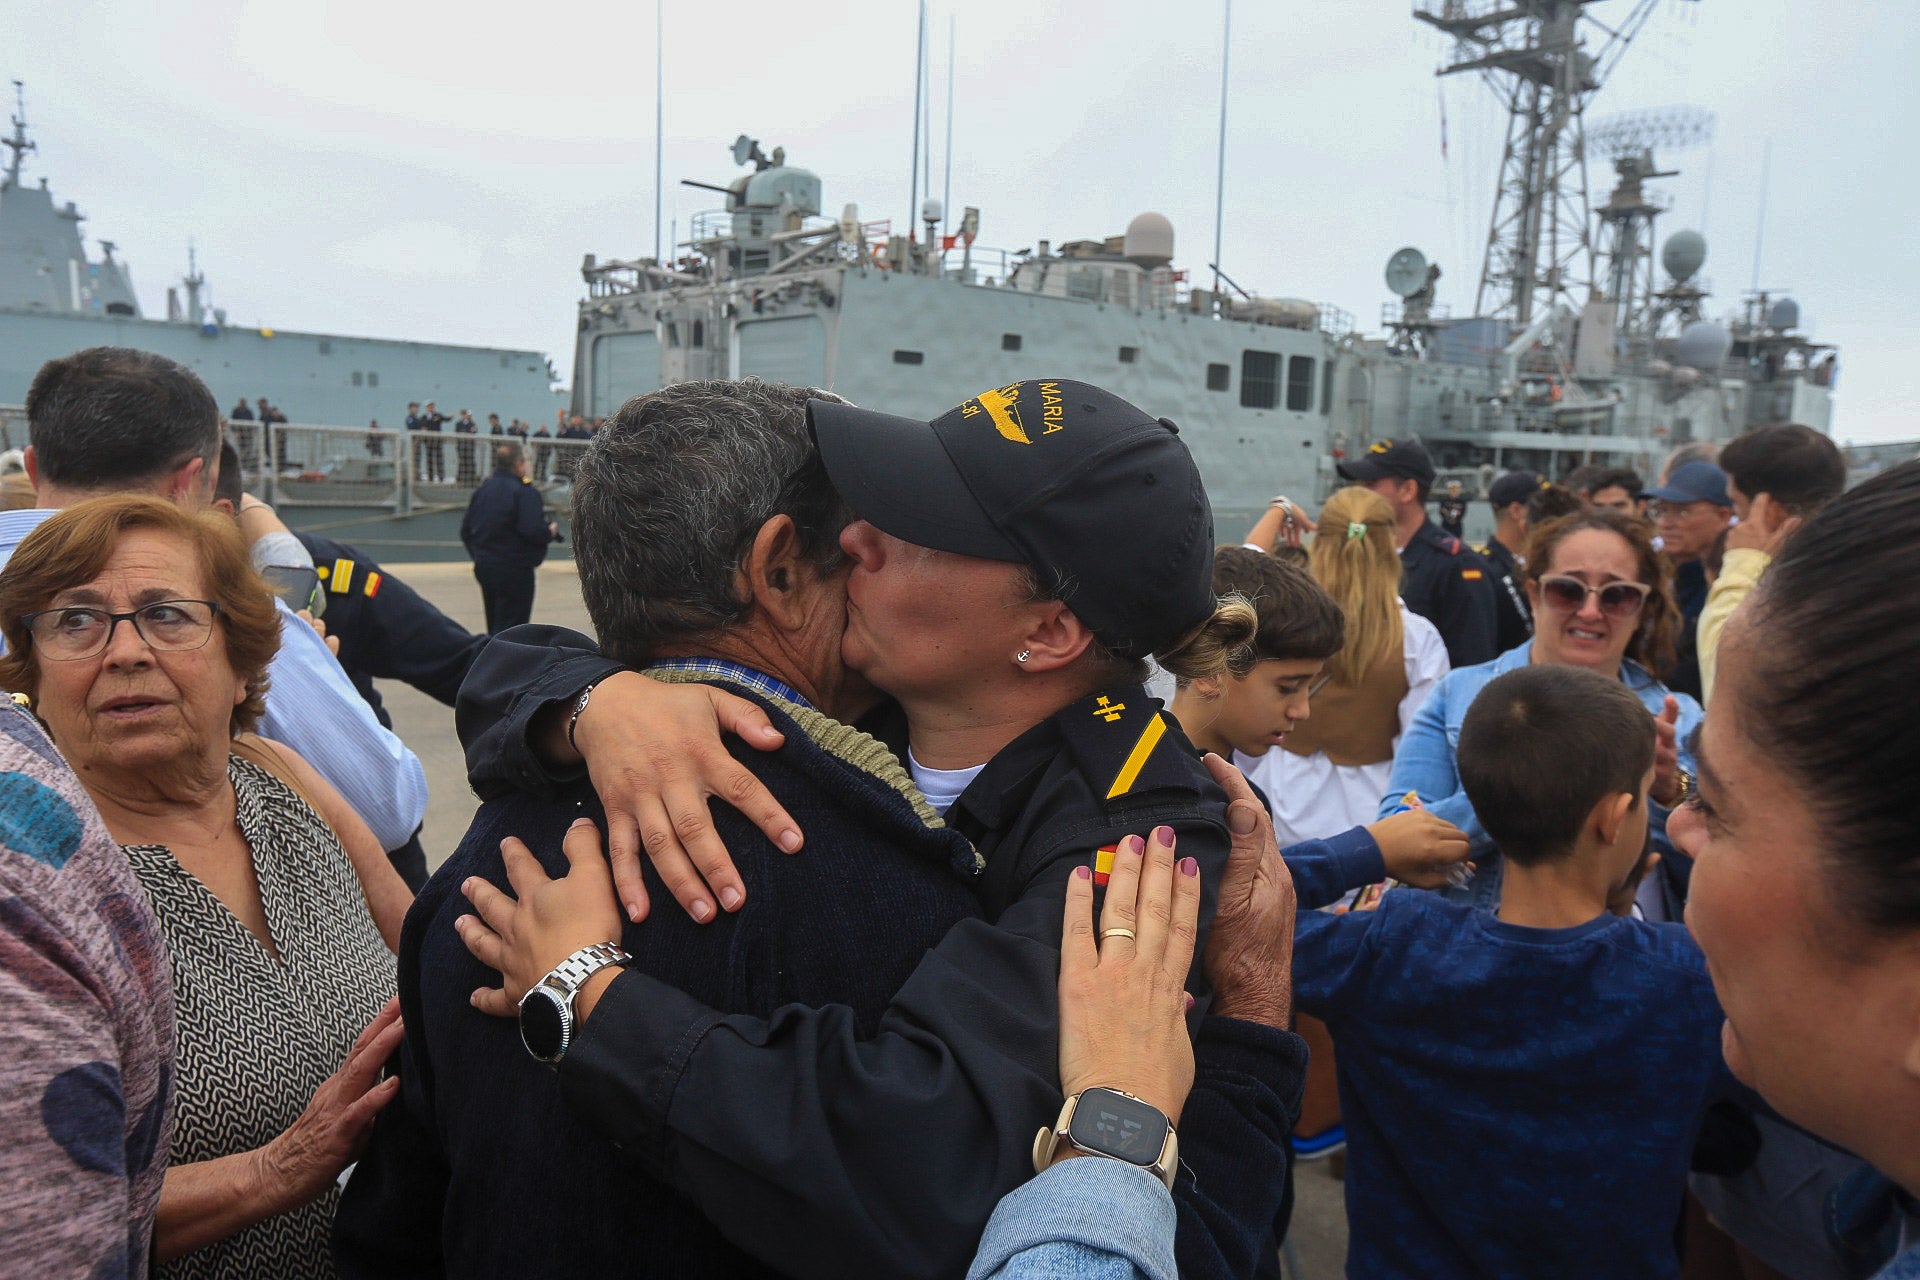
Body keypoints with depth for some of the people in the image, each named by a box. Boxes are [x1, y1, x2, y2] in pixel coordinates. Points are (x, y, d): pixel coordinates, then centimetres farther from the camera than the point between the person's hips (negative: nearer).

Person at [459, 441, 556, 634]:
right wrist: (552, 531, -6)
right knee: (510, 628, -3)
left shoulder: (482, 490, 8)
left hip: (483, 567, 8)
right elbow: (533, 531, -26)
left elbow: (465, 530, 12)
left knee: (495, 626, 19)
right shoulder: (525, 493, -15)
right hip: (515, 571, -8)